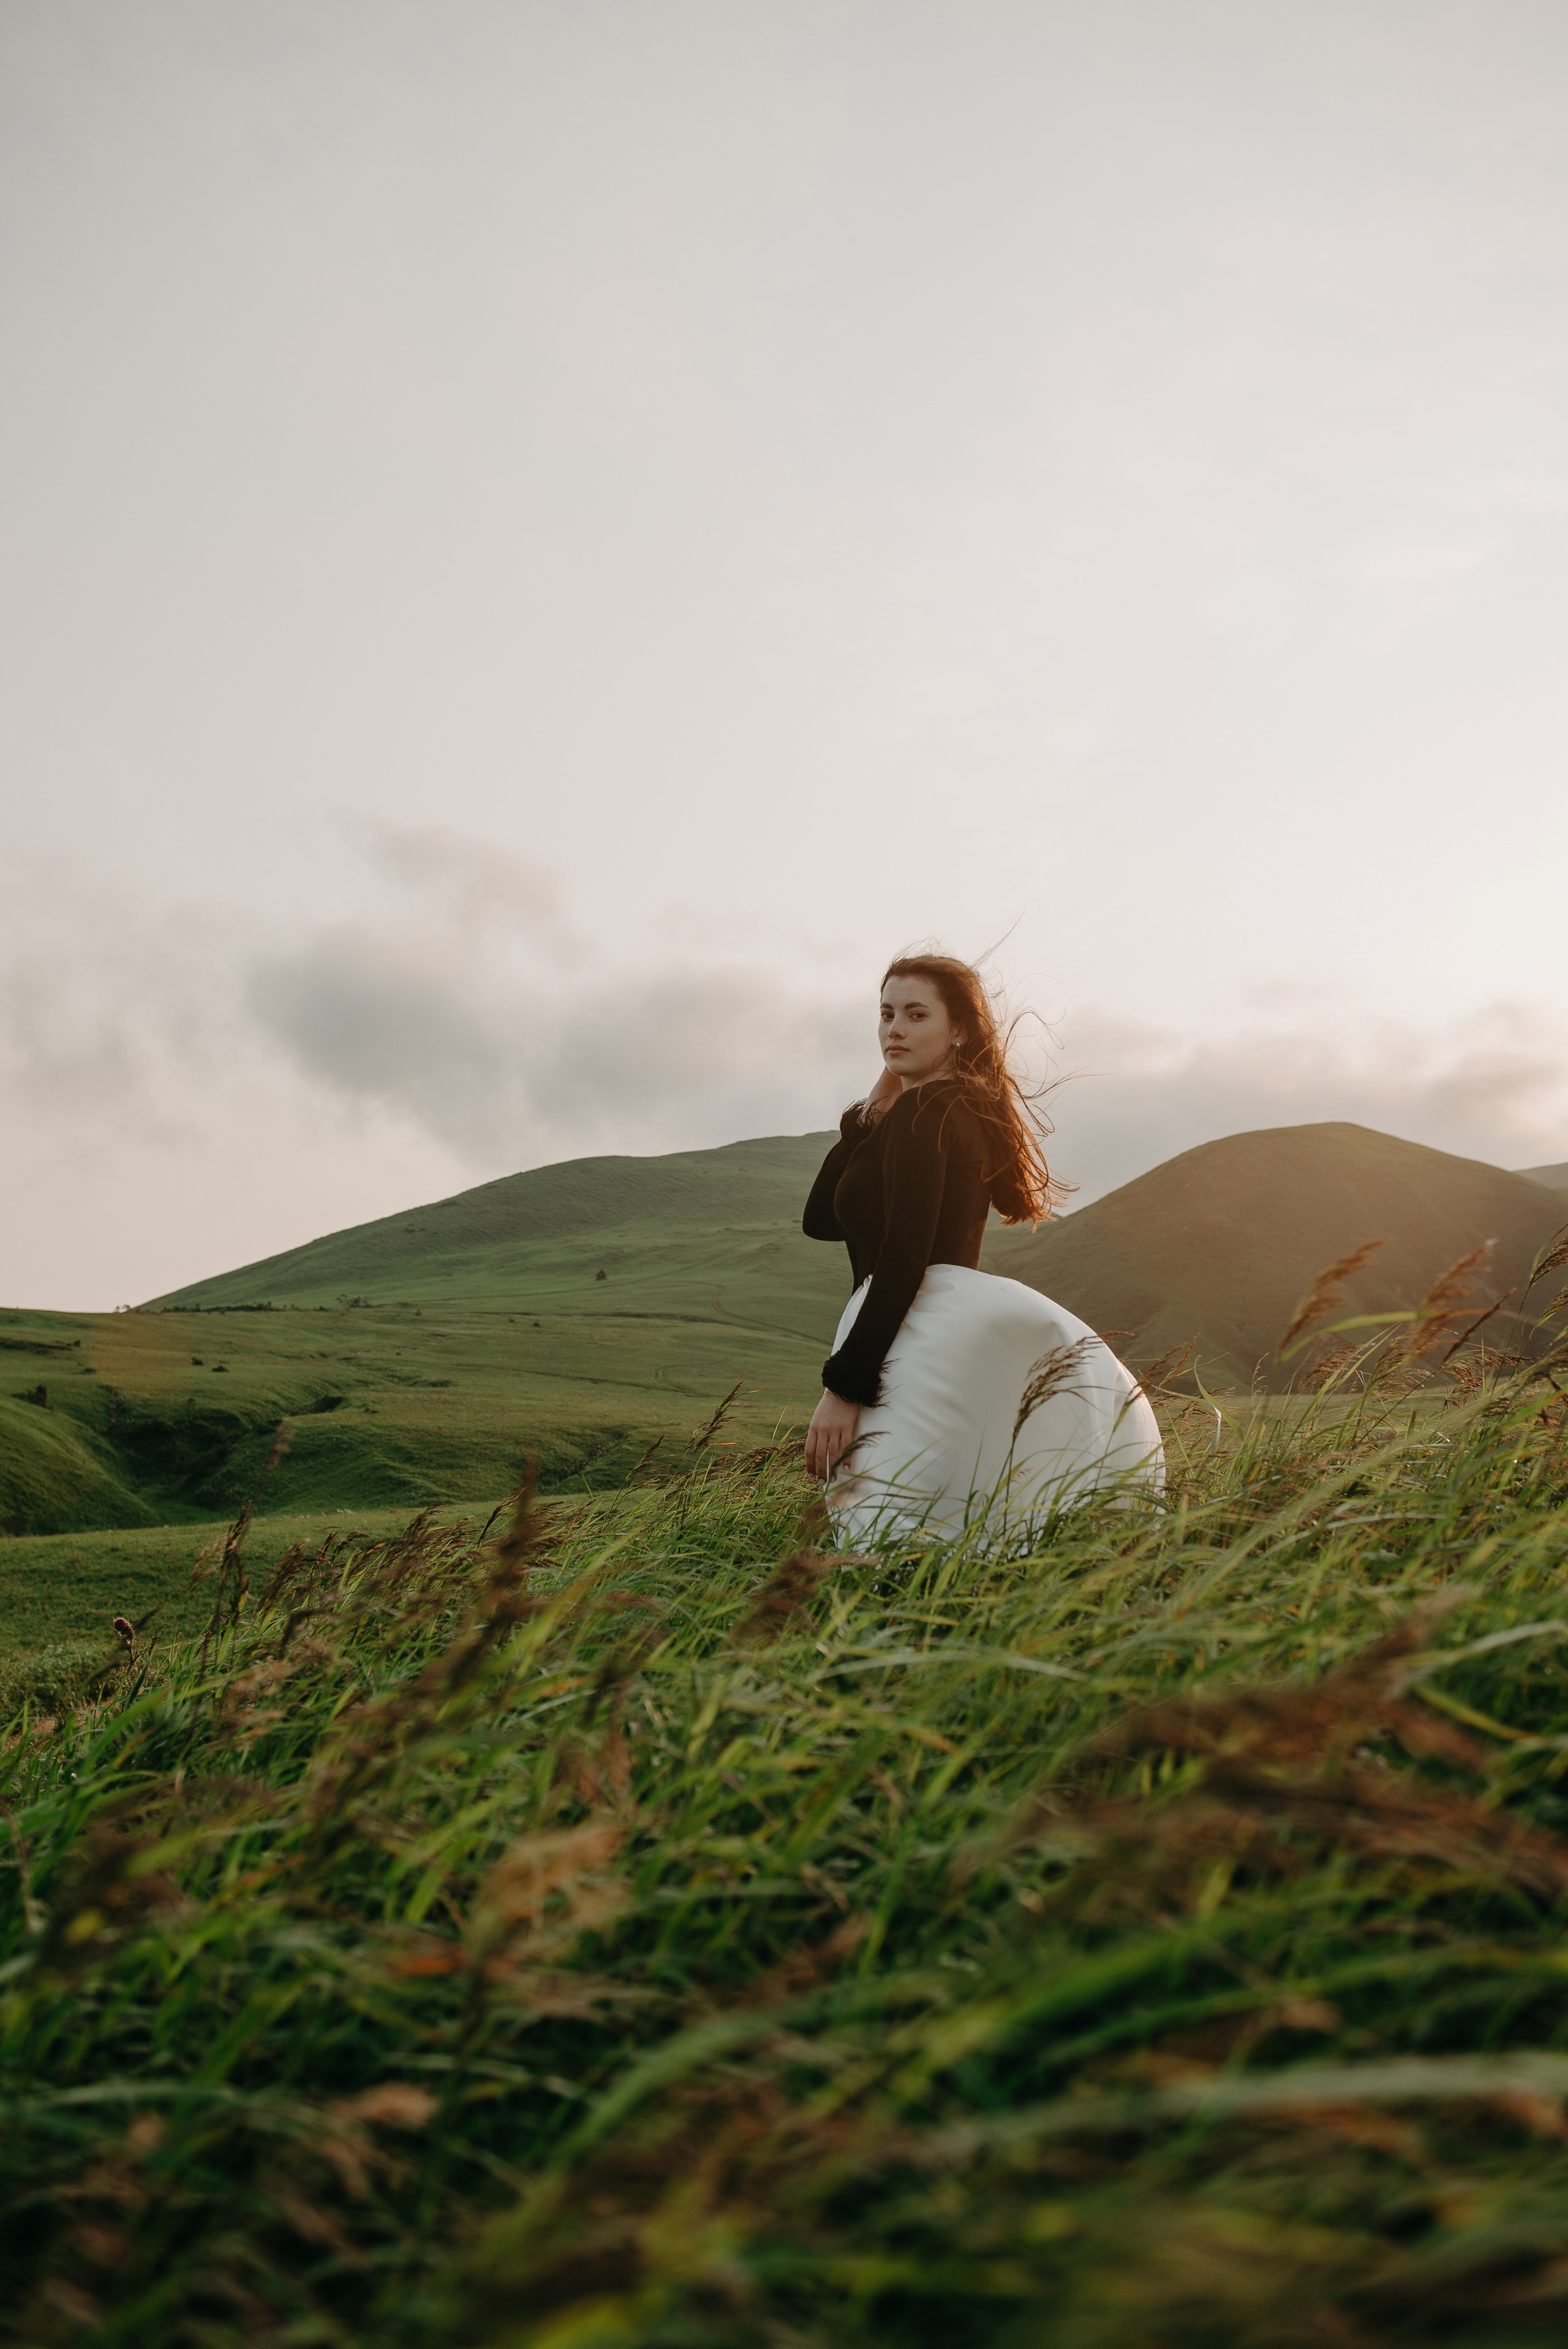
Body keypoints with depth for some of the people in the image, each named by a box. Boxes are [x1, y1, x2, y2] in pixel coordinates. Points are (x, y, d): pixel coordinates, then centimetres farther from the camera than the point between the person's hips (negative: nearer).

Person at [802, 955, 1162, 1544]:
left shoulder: (922, 1110, -7)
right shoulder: (966, 1113, 21)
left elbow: (904, 1257, -17)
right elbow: (820, 1219, 19)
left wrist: (843, 1386, -19)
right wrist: (869, 1113, 10)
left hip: (923, 1333, -10)